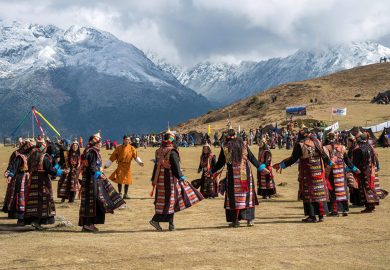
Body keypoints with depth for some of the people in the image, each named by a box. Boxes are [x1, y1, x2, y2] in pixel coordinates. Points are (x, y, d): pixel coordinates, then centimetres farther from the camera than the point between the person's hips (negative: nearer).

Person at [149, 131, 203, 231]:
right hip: (170, 180, -7)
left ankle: (171, 224, 15)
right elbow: (176, 167, -16)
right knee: (168, 200, -1)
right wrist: (182, 178, -10)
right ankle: (155, 219, -8)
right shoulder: (172, 152, -14)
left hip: (160, 180, 7)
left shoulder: (159, 152, 8)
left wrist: (154, 181, 20)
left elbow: (156, 166, 14)